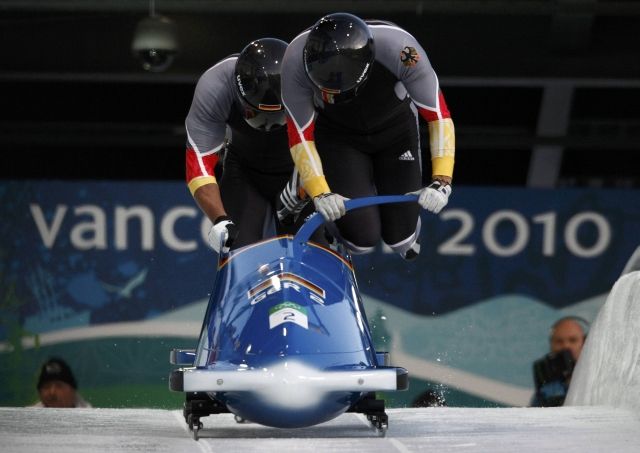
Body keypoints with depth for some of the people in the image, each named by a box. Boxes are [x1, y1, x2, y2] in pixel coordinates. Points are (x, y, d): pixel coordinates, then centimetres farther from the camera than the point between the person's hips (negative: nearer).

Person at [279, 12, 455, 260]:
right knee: (362, 239, -16)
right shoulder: (296, 59, -35)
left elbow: (439, 117, -29)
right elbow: (300, 135, -24)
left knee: (400, 237, -3)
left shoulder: (400, 48, -37)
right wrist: (320, 193, -36)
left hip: (395, 128, 0)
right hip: (337, 135, 0)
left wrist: (441, 181, -40)